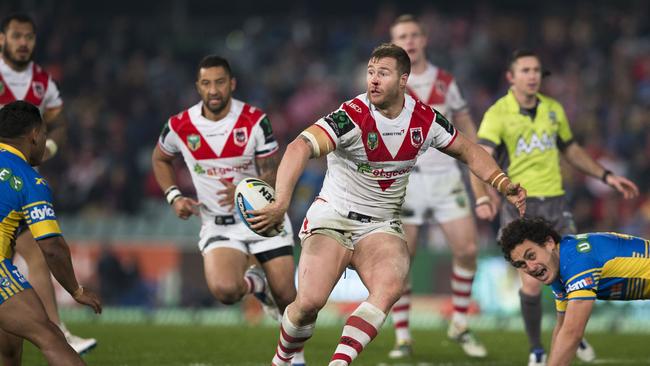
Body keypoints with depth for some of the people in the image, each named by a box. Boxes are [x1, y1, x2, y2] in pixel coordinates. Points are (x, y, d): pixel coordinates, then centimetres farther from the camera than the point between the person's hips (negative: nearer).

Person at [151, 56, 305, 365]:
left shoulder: (255, 121, -12)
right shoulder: (180, 127, -7)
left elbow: (272, 179, -9)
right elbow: (160, 159, 15)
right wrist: (174, 197, -1)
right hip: (218, 224, 0)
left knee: (286, 297, -3)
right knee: (224, 290, -27)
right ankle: (254, 284, 11)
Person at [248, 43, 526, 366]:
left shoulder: (426, 120, -2)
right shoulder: (352, 116, -18)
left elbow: (468, 151, 16)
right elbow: (301, 147, -32)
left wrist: (504, 184, 2)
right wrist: (281, 203, -46)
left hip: (382, 226, 3)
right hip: (332, 218, -3)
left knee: (391, 287, -28)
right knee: (309, 302, -20)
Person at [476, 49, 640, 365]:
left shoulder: (553, 109, 6)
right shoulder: (498, 114, -11)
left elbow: (571, 151, 22)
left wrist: (607, 176, 17)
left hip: (554, 201, 4)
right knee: (531, 282, -8)